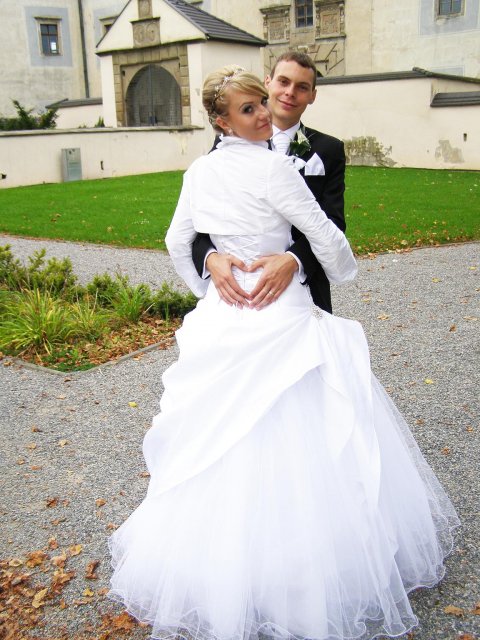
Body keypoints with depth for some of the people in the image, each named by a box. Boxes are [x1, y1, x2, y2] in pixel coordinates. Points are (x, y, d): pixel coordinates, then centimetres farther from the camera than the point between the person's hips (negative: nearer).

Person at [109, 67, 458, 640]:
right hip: (281, 318, -7)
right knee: (287, 444, 3)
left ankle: (220, 579, 31)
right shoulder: (272, 167, -13)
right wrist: (343, 272, 12)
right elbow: (326, 238, -8)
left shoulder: (199, 172, 7)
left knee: (222, 443, 15)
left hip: (222, 319, 7)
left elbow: (177, 242, 17)